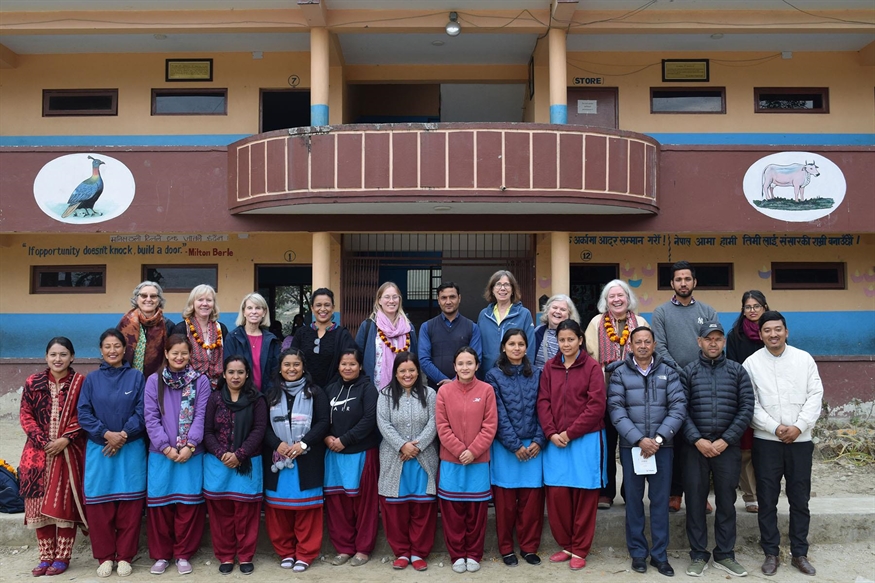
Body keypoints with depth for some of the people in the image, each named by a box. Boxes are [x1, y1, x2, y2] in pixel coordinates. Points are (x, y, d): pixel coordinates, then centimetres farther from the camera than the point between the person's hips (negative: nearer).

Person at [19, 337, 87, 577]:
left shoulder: (81, 383, -2)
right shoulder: (33, 383, 5)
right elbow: (26, 415, 3)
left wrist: (65, 439, -15)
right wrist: (42, 440, -9)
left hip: (68, 453, -2)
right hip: (39, 453, 3)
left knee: (64, 505, 0)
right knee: (40, 506, 6)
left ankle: (62, 557, 10)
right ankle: (46, 557, 17)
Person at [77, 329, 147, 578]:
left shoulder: (136, 377, 3)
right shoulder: (92, 379, 6)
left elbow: (142, 412, -4)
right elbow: (84, 414, -1)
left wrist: (123, 435, -15)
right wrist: (107, 434, -13)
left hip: (131, 449, -1)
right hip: (99, 449, 1)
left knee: (129, 503, 2)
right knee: (98, 504, 3)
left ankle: (125, 556, 14)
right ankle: (105, 556, 17)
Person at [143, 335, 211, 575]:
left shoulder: (200, 381, 1)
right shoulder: (154, 381, 3)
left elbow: (201, 416, -3)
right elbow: (150, 417, -2)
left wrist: (189, 446, -13)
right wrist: (166, 447, -11)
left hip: (191, 454, -1)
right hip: (161, 454, 1)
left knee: (188, 503, 3)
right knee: (159, 503, 6)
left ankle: (184, 554, 17)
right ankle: (161, 554, 20)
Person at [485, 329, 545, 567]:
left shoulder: (537, 374, 8)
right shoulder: (494, 376, 1)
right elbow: (499, 415, -5)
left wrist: (539, 441, -6)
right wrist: (515, 445, -10)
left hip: (533, 446, 2)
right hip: (505, 448, -2)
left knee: (532, 499, 2)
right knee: (506, 500, 5)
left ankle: (529, 547, 17)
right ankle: (506, 548, 18)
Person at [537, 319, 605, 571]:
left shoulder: (592, 367, -3)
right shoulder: (550, 367, 8)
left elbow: (596, 406, -9)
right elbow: (543, 402, 4)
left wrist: (570, 432, -13)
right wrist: (551, 433, -9)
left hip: (586, 440, -3)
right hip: (556, 441, 3)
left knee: (583, 495, 4)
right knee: (556, 494, 2)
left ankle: (580, 550, 16)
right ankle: (565, 545, 20)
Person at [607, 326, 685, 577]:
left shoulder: (668, 372, 4)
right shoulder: (620, 373, 1)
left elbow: (678, 408, -4)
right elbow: (616, 410, -7)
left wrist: (658, 438, -13)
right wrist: (639, 439, -15)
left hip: (662, 446, 1)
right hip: (631, 446, -1)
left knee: (660, 500, 6)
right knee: (634, 499, 6)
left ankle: (660, 554, 18)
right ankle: (638, 553, 18)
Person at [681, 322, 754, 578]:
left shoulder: (737, 371, 5)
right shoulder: (688, 372, 4)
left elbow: (746, 408, -1)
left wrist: (726, 440, -9)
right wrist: (697, 439, -13)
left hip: (727, 447, 0)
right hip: (696, 447, 0)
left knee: (726, 502, 9)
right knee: (695, 501, 4)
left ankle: (725, 555, 21)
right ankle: (698, 555, 16)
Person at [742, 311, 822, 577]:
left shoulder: (804, 359, 2)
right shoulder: (752, 363, -2)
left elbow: (815, 396, -1)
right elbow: (750, 404, -5)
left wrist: (798, 427, -12)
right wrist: (775, 428, -14)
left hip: (800, 440, 1)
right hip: (766, 441, -1)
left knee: (800, 499, 8)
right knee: (767, 499, 4)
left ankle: (799, 553, 21)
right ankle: (771, 553, 16)